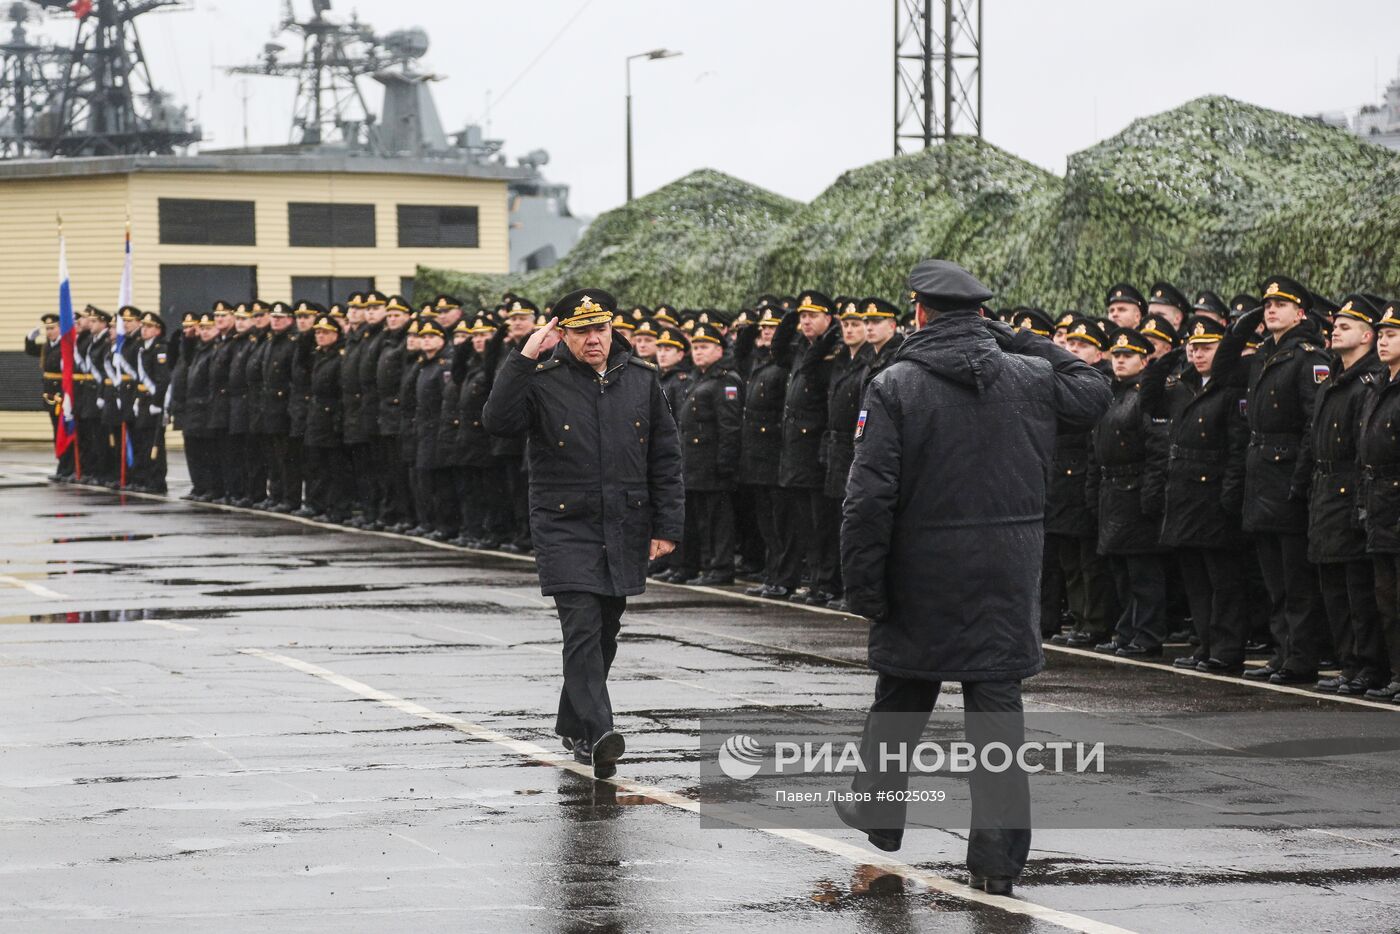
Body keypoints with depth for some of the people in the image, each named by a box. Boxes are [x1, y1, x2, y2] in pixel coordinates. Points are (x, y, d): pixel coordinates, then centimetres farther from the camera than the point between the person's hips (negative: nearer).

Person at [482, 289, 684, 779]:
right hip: (566, 528, -4)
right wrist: (523, 359, -23)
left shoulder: (641, 379, 6)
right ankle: (598, 734, -23)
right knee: (582, 628, -15)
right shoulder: (543, 381, -5)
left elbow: (665, 459, 8)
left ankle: (573, 727, 29)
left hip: (625, 531, 4)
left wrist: (667, 527, 3)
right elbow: (497, 420, -21)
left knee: (604, 633, 13)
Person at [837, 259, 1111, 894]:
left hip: (921, 580, -1)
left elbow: (870, 497, -14)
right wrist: (1023, 342, 16)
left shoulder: (895, 387, -9)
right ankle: (997, 859, 0)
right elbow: (1094, 394, 21)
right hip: (1007, 577, 1)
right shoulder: (1030, 377, -1)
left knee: (901, 696, 19)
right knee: (997, 705, 2)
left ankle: (877, 808, 38)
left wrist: (864, 586, -7)